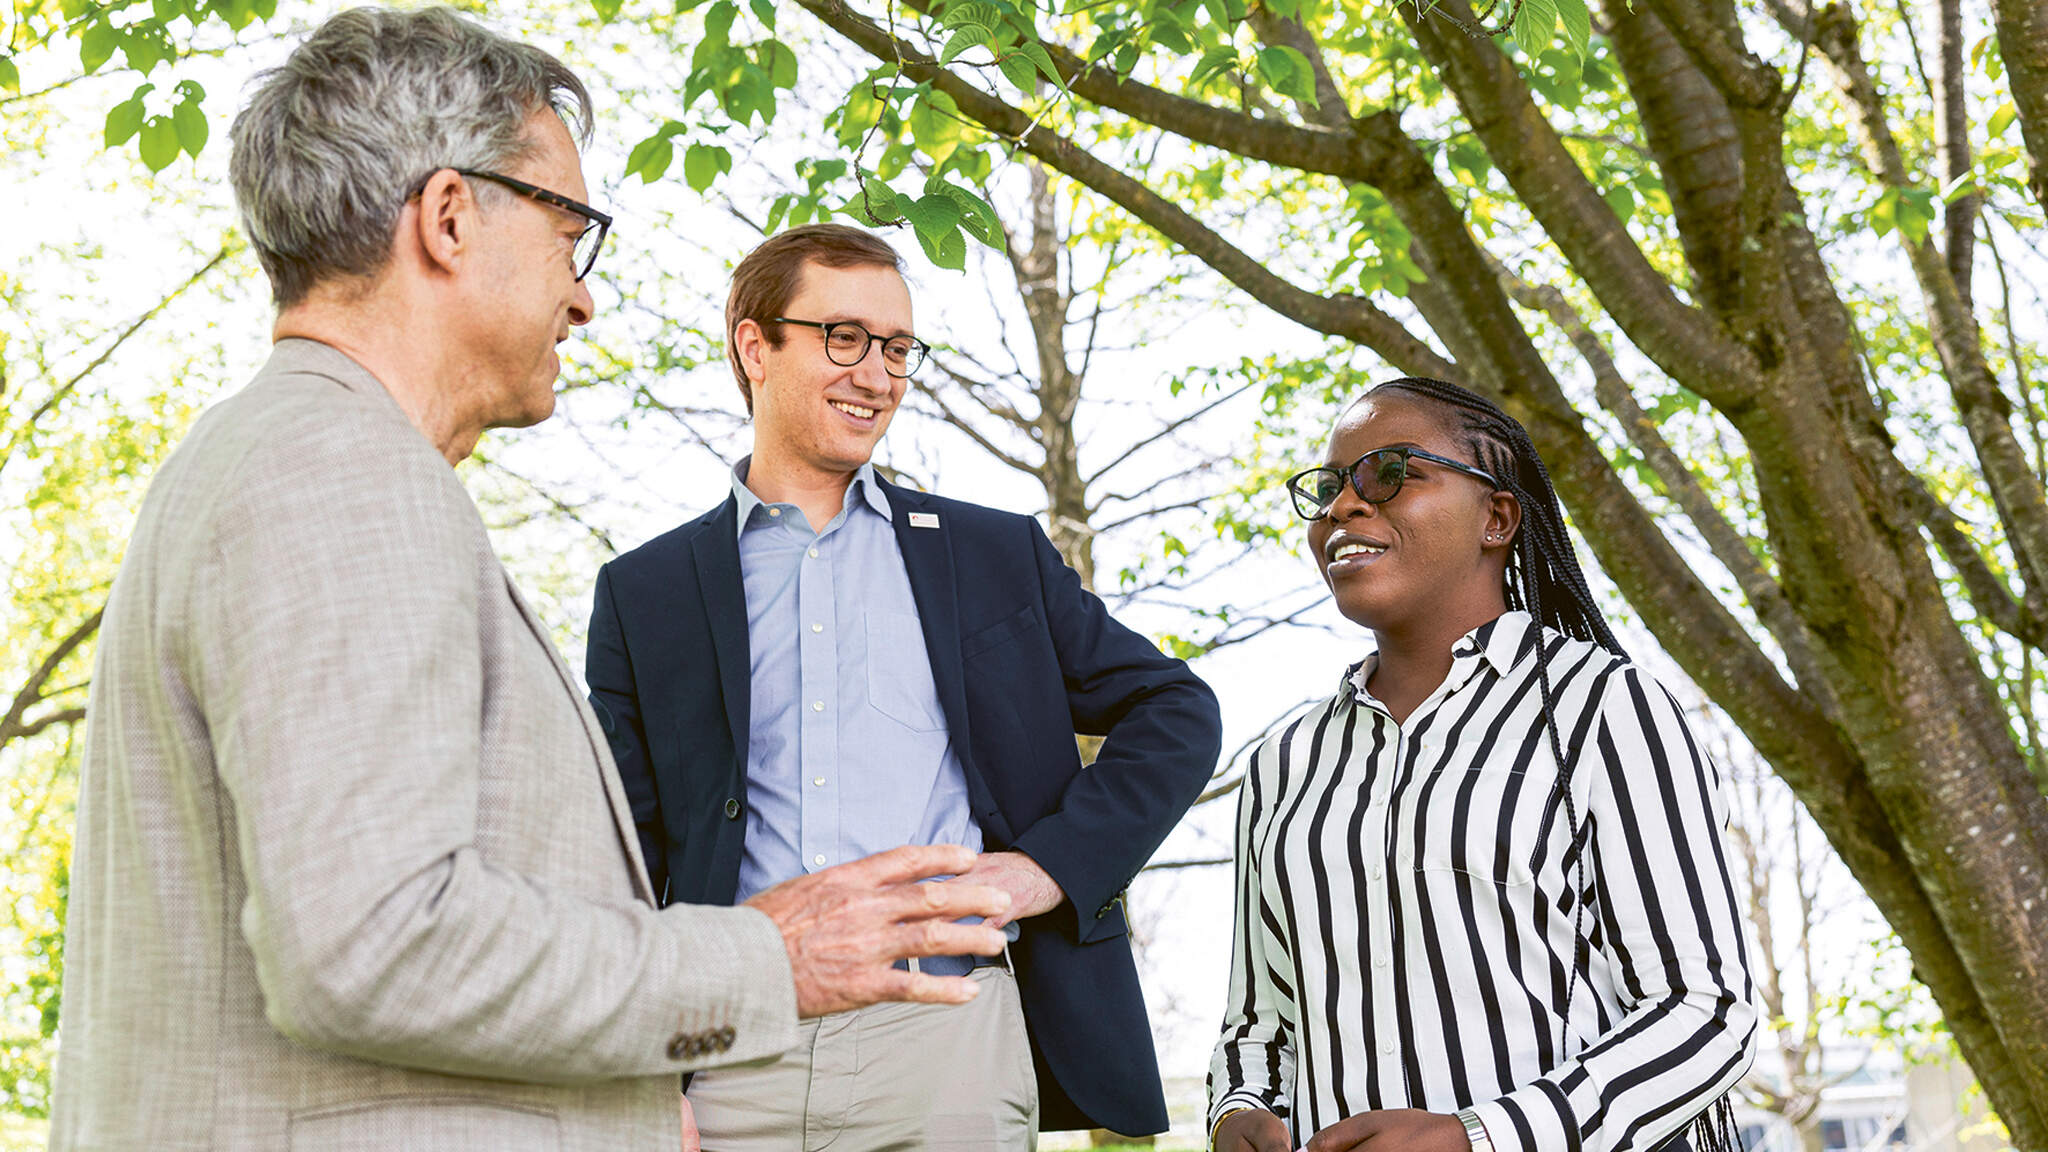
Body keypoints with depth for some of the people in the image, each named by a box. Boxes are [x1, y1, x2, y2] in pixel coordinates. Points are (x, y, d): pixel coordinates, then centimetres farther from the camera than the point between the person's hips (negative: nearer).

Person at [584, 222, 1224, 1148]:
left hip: (950, 1038, 0)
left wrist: (1054, 863, 2)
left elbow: (1177, 711, 17)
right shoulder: (644, 594, 12)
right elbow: (622, 857, 10)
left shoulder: (997, 554, 13)